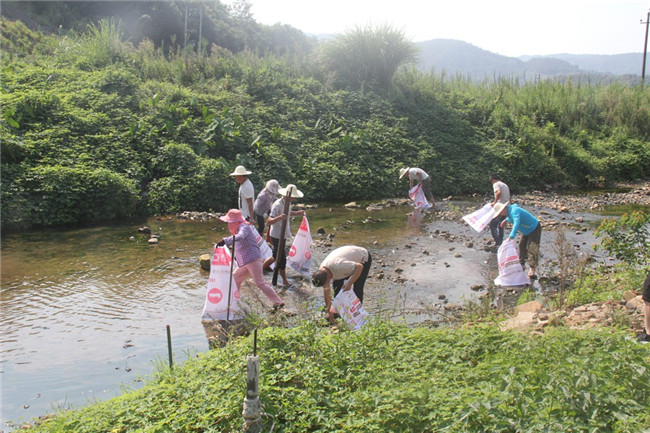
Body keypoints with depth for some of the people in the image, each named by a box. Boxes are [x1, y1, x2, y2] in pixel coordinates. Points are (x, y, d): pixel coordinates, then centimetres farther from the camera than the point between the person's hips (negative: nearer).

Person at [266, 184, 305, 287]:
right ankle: (285, 281, 14)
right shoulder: (277, 205, -27)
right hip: (277, 235, -9)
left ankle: (263, 267, 40)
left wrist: (297, 213, 6)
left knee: (277, 256, 21)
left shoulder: (287, 203, 1)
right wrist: (279, 217, -51)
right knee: (282, 258, 0)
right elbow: (269, 221, -34)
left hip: (283, 234, 9)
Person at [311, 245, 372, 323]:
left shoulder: (338, 266, -43)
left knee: (357, 287, -16)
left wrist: (349, 283, -39)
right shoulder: (322, 272, -17)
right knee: (337, 285, -1)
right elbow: (326, 291, -6)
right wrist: (329, 311, -2)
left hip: (363, 258, -7)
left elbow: (359, 267, -35)